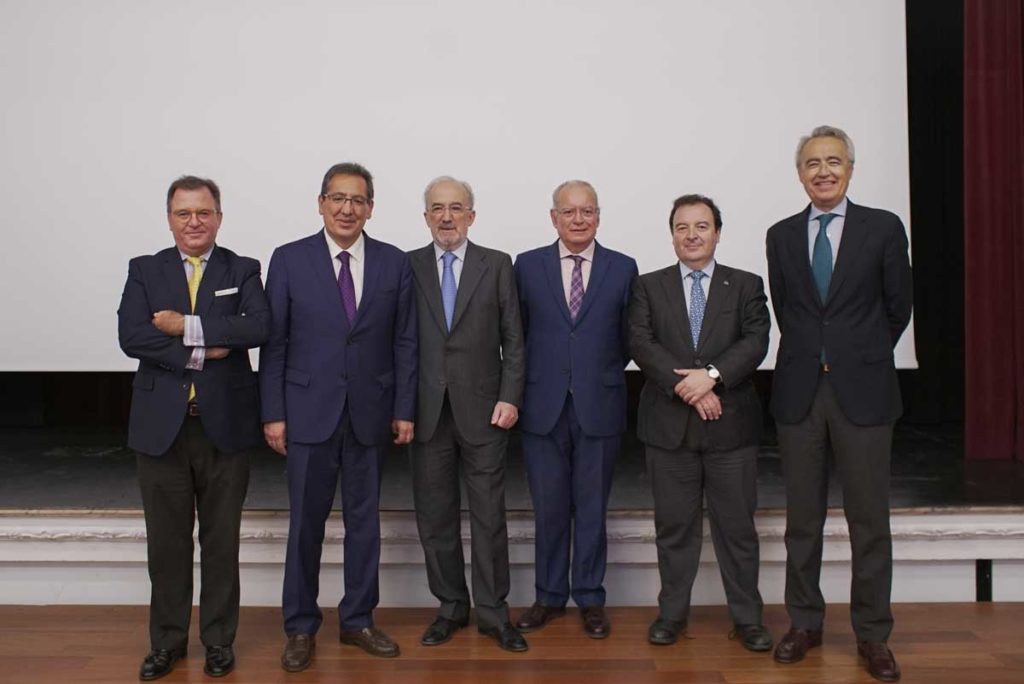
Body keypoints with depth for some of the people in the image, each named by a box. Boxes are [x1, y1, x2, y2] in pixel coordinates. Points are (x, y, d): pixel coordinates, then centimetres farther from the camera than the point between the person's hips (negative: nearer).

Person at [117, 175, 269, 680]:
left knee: (221, 541, 9)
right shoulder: (144, 270, 7)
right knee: (166, 542, 11)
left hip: (225, 425, -1)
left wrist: (188, 326, -16)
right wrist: (199, 353, -15)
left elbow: (259, 327, -15)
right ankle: (168, 641, 27)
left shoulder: (243, 270, 4)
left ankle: (218, 640, 24)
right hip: (161, 426, 1)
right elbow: (130, 336, -8)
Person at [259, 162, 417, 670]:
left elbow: (405, 342, 3)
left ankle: (358, 620, 27)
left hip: (371, 413, 2)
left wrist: (404, 410, 0)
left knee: (364, 519, 11)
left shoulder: (394, 263, 2)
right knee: (305, 523, 7)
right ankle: (300, 627, 22)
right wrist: (273, 413, -4)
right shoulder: (289, 260, -2)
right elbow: (274, 343, -1)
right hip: (309, 410, -1)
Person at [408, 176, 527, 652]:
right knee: (435, 515, 9)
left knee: (489, 515, 4)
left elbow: (513, 339, 3)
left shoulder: (497, 265, 4)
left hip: (483, 410, -1)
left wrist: (510, 397, -6)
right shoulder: (408, 266, 6)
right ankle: (450, 607, 24)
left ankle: (492, 612, 17)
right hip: (428, 411, 1)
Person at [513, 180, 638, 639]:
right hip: (543, 406, 1)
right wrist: (533, 379, 5)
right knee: (548, 509, 10)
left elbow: (628, 338, 8)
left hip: (599, 407, 0)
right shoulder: (527, 265, 4)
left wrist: (601, 375, 4)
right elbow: (517, 334, 9)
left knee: (592, 508, 9)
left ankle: (591, 599, 23)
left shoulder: (623, 268, 3)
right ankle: (550, 596, 25)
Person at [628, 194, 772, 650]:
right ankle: (672, 612, 23)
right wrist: (684, 385, -16)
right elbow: (641, 343, -5)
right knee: (674, 525, 9)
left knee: (737, 526, 7)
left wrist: (712, 375, -20)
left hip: (731, 424, 0)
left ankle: (747, 617, 21)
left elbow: (756, 341, -5)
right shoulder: (649, 286, 8)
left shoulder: (746, 285, 8)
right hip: (669, 424, 0)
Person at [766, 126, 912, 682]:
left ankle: (872, 634, 18)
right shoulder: (781, 236, 8)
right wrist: (812, 355, 9)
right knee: (802, 518, 10)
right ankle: (804, 623, 23)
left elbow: (899, 307, 6)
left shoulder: (883, 229, 0)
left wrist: (861, 356, 12)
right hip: (799, 392, 2)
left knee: (869, 519, 5)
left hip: (863, 391, -2)